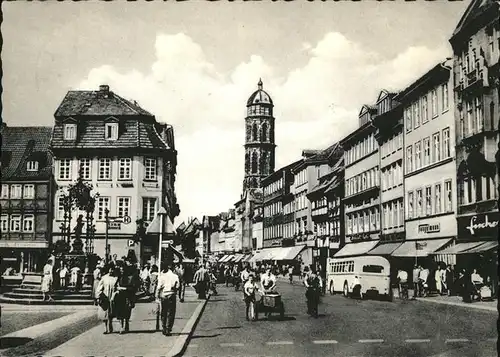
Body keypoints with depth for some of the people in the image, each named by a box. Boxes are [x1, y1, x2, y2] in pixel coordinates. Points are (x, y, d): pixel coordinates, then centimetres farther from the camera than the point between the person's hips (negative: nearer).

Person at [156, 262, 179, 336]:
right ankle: (168, 330, 1)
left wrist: (157, 297, 2)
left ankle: (164, 329, 20)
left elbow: (159, 287, -3)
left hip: (163, 296, 2)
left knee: (163, 313, 15)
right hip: (171, 296, -2)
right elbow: (177, 286, -9)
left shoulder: (162, 276, -3)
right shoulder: (175, 276, -5)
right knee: (170, 314, 4)